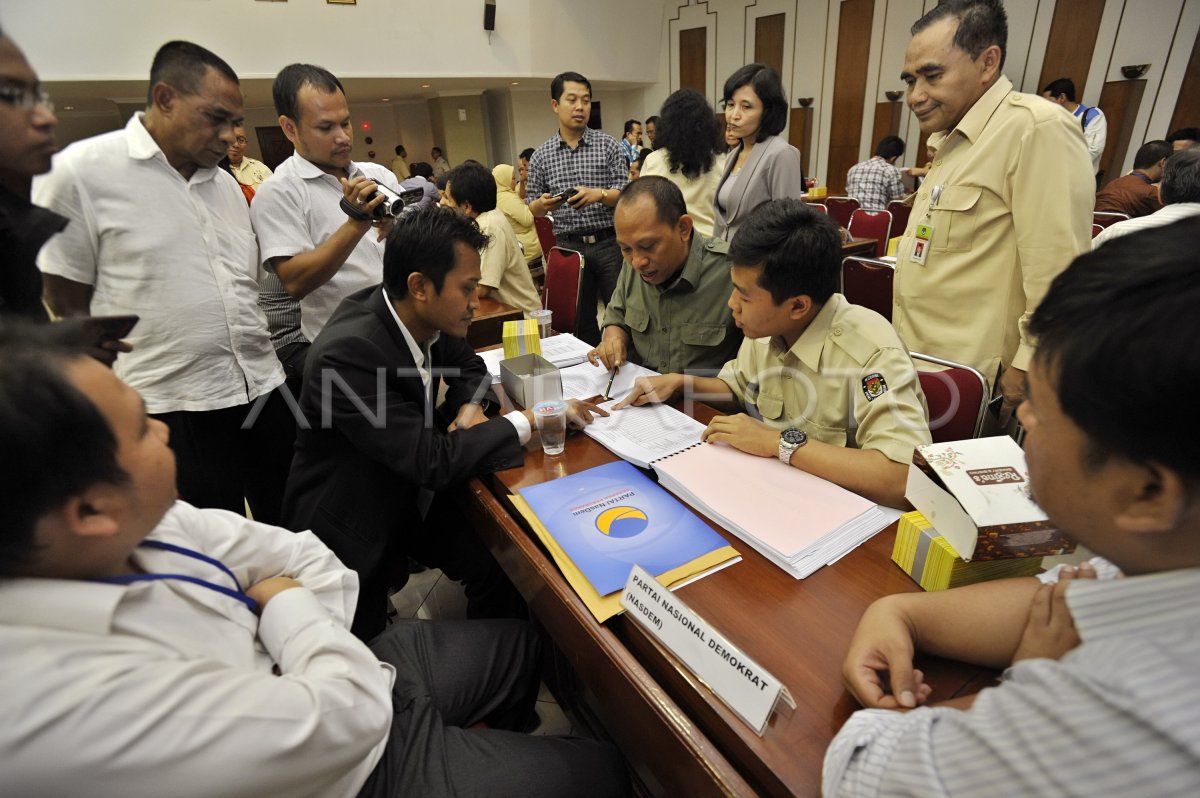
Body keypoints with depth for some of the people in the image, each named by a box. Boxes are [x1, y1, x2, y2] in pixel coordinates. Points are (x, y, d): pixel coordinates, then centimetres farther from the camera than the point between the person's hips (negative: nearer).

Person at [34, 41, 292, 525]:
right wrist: (116, 405, 2)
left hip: (265, 393, 5)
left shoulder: (226, 184, 12)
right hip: (174, 410, -5)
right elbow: (68, 304, 0)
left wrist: (265, 369, 12)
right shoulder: (82, 171, -5)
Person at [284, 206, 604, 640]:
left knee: (506, 565, -9)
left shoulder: (421, 318, -10)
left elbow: (468, 366, 10)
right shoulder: (347, 352, -31)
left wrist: (470, 407, -11)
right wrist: (526, 421, -23)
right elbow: (433, 461, -31)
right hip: (350, 523, -5)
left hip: (410, 490, 6)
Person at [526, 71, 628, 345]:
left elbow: (626, 194, -2)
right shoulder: (541, 155, 6)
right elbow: (532, 210, 9)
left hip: (609, 242, -1)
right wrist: (543, 204, -14)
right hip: (568, 247, 1)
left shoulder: (608, 145, 2)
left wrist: (598, 194, -21)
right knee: (581, 321, 10)